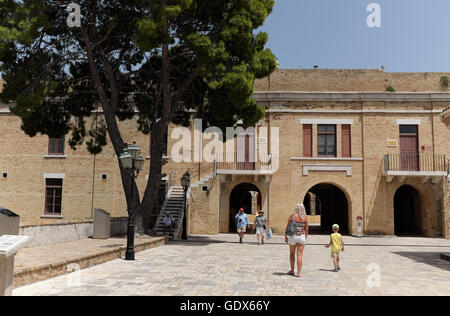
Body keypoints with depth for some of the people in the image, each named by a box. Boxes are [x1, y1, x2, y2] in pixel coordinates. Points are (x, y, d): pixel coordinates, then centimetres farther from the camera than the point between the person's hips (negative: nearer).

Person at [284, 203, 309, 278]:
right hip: (302, 237, 1)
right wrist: (305, 238, 15)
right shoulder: (305, 218, -1)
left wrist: (285, 236, 8)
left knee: (292, 254, 16)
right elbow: (306, 230, 3)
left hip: (293, 236, -1)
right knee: (300, 255, 2)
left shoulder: (292, 216, -5)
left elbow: (287, 227, -2)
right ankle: (299, 273, 0)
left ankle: (292, 271, 24)